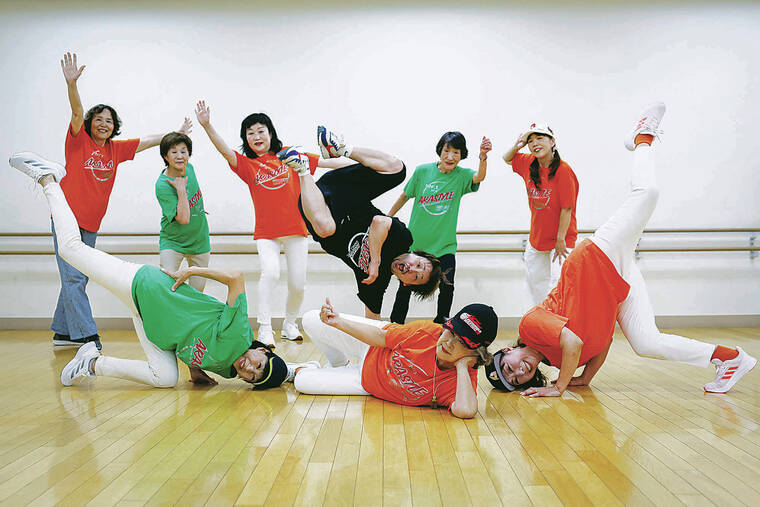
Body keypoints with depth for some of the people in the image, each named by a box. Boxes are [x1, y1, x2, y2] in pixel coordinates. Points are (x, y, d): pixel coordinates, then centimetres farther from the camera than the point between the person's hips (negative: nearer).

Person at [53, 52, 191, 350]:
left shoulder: (116, 149, 10)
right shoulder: (79, 140, -3)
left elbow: (148, 141, 18)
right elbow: (77, 112, -18)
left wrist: (177, 135, 21)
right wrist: (72, 83, -34)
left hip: (91, 225, 6)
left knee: (77, 279, 9)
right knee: (73, 278, -8)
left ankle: (63, 332, 18)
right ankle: (85, 335, -9)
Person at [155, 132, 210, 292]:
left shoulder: (189, 168, -5)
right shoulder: (162, 185, -23)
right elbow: (183, 219, -30)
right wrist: (181, 190, -30)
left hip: (200, 242, 5)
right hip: (172, 242, -5)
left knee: (197, 291, 11)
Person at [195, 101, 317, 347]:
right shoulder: (246, 164, 0)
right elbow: (225, 150, -17)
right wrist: (207, 126, -31)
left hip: (295, 229, 2)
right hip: (266, 232, -1)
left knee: (298, 283, 2)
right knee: (270, 272, -24)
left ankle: (289, 325, 28)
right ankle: (264, 329, -13)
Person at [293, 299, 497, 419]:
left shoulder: (461, 379, -33)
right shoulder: (427, 331, -28)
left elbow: (465, 411, -55)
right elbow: (379, 337, -13)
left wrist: (461, 366, -45)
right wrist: (338, 321, -17)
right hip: (371, 347, 1)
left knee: (302, 383, -3)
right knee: (311, 321, 4)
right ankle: (340, 365, 34)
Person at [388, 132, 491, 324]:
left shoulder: (462, 176, -7)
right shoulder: (423, 171, -6)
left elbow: (479, 177, -29)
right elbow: (405, 195, 8)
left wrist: (483, 157, -49)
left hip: (444, 245, -1)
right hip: (415, 241, 1)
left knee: (447, 287, -11)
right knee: (405, 287, 10)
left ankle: (440, 325, 13)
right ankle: (395, 325, 30)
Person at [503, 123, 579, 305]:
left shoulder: (563, 170, -20)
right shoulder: (528, 164, -2)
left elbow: (566, 208, -20)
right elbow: (507, 159, 18)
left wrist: (560, 239, -19)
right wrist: (517, 146, -4)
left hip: (562, 237, -7)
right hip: (537, 237, 7)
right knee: (535, 278, 19)